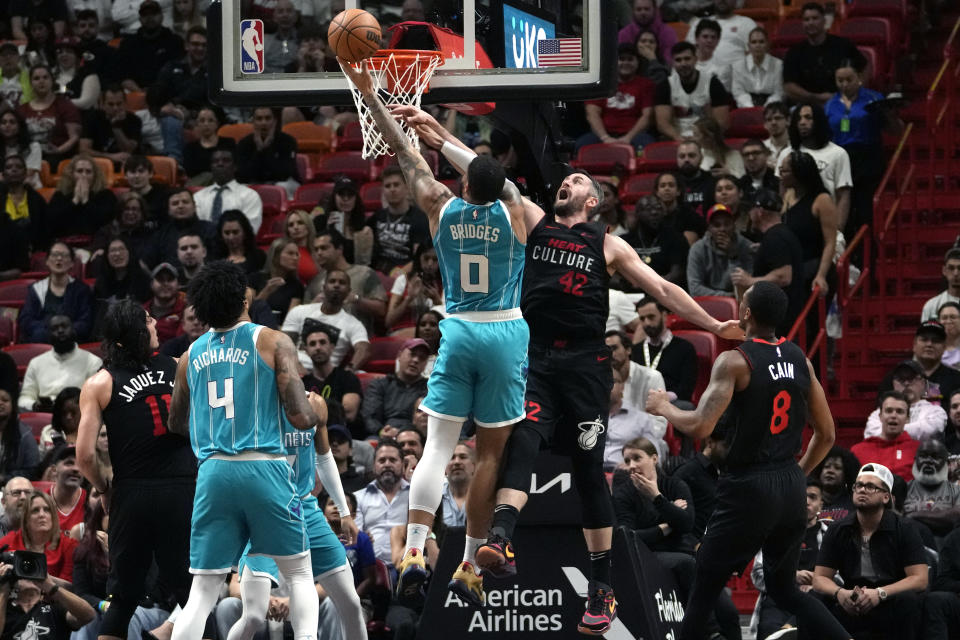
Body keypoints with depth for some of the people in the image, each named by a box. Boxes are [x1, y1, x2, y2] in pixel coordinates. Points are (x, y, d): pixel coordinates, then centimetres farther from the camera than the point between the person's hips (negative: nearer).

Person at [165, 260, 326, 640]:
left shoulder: (191, 355, 12)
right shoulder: (272, 342, -1)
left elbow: (176, 424, 25)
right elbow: (301, 419, -6)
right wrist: (315, 407, 17)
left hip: (213, 471, 3)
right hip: (264, 467, -3)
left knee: (204, 588, 7)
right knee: (299, 573, 12)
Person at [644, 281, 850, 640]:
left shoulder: (735, 361, -12)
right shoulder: (800, 360, 7)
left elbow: (699, 428, -20)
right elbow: (826, 435, 13)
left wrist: (664, 408, -1)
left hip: (748, 488, -6)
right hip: (792, 489, 6)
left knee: (705, 588, 7)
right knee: (785, 590, 19)